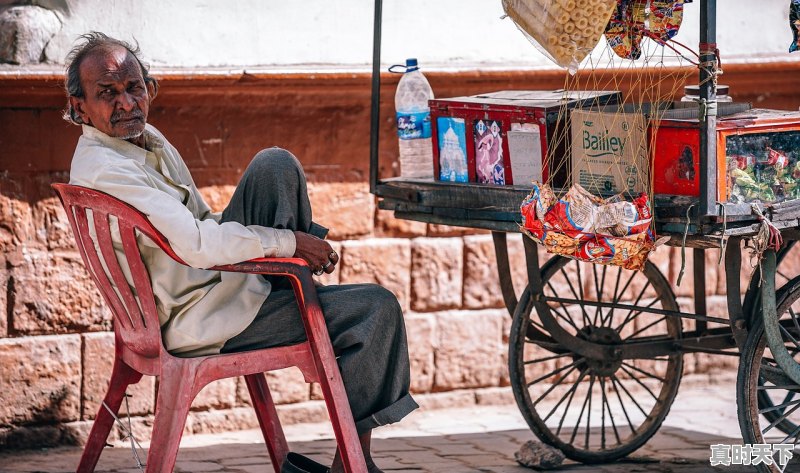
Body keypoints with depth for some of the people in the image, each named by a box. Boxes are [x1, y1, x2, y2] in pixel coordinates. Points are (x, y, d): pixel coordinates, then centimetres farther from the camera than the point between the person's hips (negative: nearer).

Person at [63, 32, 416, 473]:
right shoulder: (106, 171, -27)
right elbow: (196, 244, -34)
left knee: (276, 164, -1)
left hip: (216, 274, 10)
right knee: (377, 308, -8)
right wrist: (286, 242, -23)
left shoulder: (144, 136, 7)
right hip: (196, 321, -10)